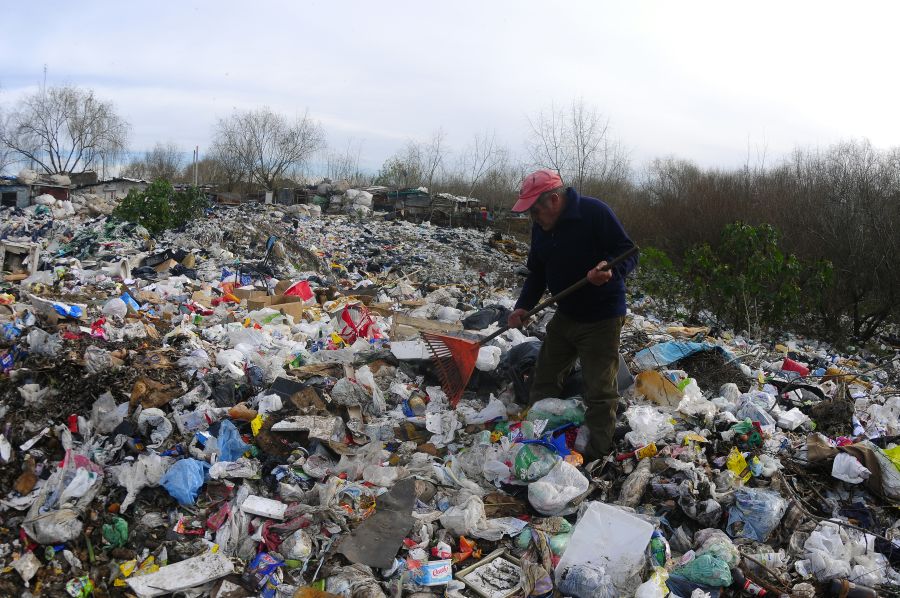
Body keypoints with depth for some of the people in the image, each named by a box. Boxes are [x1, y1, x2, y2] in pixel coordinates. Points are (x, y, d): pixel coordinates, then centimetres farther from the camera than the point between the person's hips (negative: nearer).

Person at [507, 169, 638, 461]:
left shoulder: (595, 212, -20)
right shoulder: (540, 227, 2)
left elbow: (628, 252, -17)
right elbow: (537, 272, 10)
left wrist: (610, 271, -38)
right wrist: (523, 306, -3)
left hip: (601, 318, -7)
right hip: (565, 314, 7)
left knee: (599, 390, -1)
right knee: (545, 380, 15)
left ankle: (597, 455, 12)